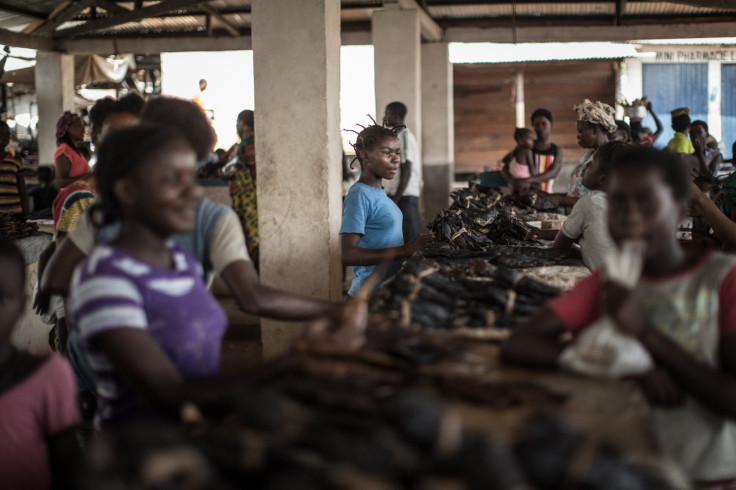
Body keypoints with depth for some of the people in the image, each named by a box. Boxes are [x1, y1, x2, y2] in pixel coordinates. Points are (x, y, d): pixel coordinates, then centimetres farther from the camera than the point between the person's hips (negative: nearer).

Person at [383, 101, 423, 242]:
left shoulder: (404, 137, -11)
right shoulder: (402, 135, 18)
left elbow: (406, 171, -17)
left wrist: (396, 199, -19)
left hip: (404, 196, -10)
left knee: (408, 239, -8)